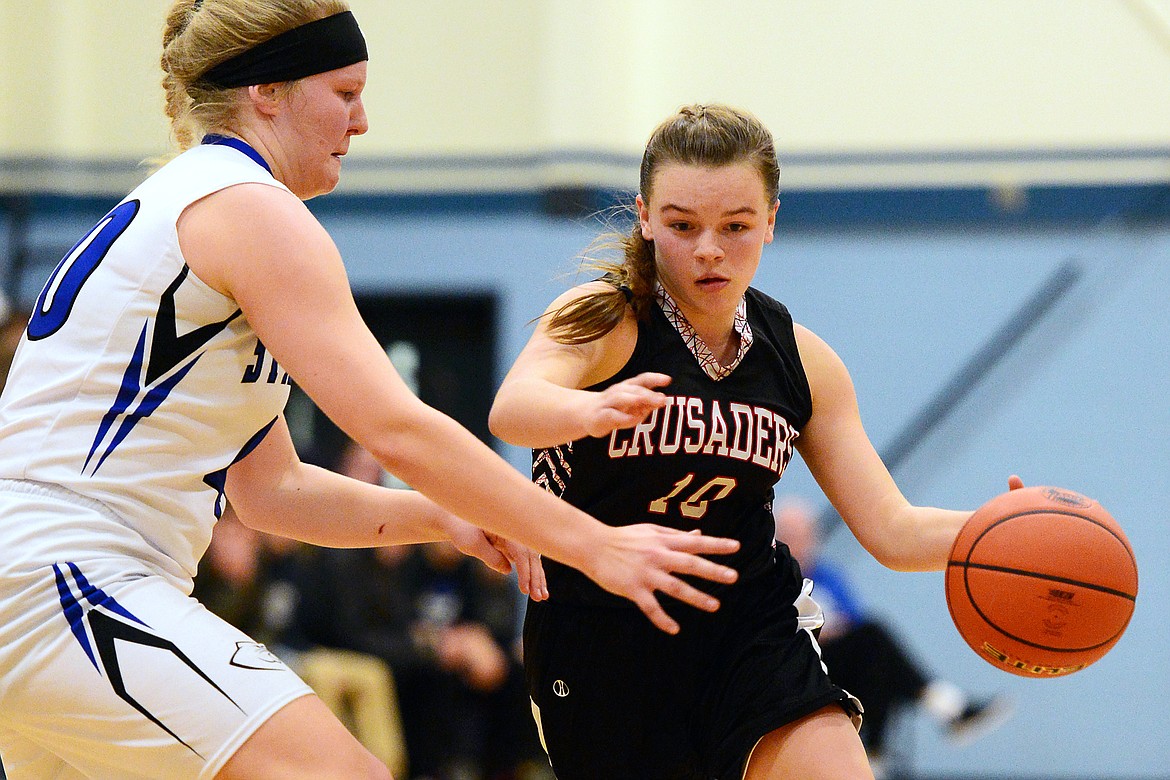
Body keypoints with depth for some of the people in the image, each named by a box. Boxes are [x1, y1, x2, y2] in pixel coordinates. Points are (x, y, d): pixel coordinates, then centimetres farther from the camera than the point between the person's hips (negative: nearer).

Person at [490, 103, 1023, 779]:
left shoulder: (802, 362, 1)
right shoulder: (603, 320, -13)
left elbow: (893, 530, 1)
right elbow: (511, 408, -36)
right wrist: (594, 410, -60)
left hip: (748, 625, 3)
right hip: (601, 641, -2)